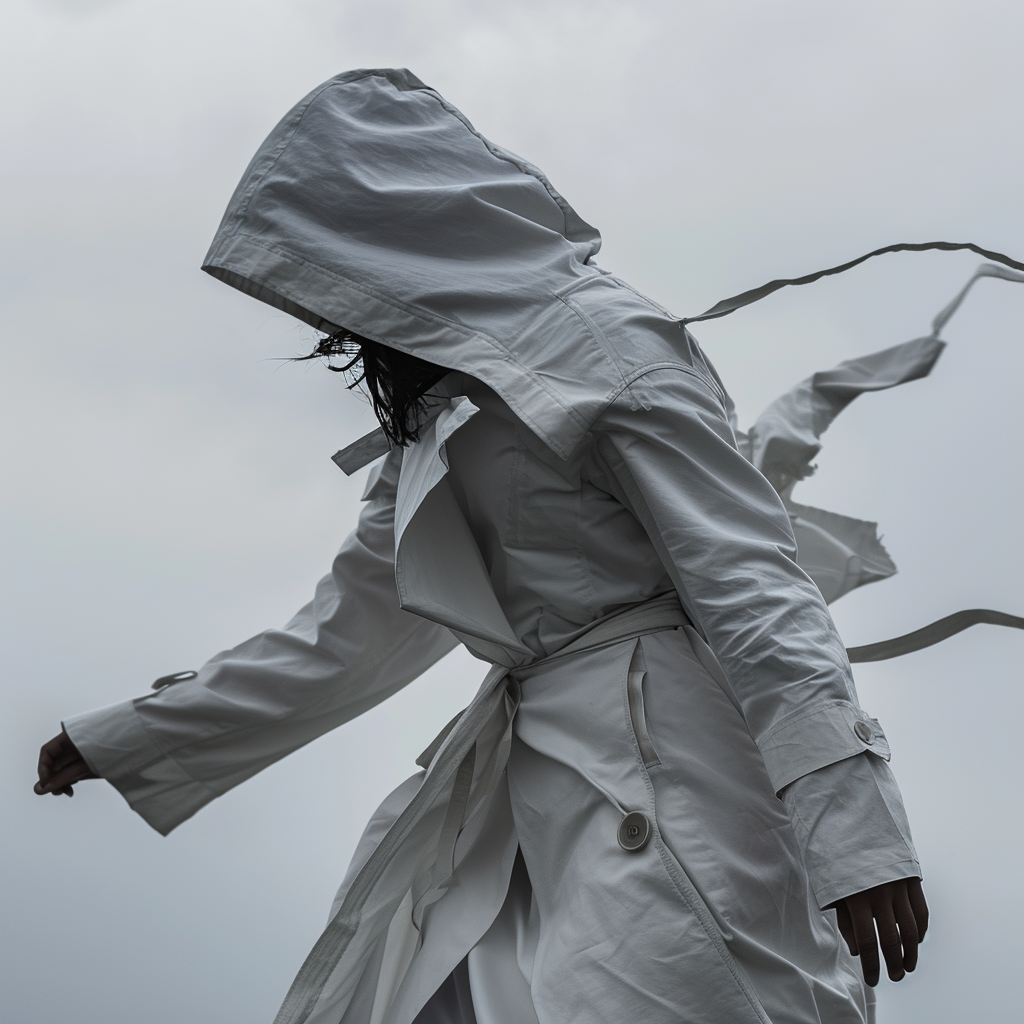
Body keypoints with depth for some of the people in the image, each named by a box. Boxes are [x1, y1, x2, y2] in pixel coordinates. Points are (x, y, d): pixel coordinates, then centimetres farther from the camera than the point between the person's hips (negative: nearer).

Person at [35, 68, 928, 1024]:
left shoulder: (596, 336, -5)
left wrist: (848, 821, -21)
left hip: (656, 783, -8)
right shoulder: (430, 441, 21)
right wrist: (119, 740, 31)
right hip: (525, 797, 8)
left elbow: (747, 579, -12)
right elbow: (340, 638, 28)